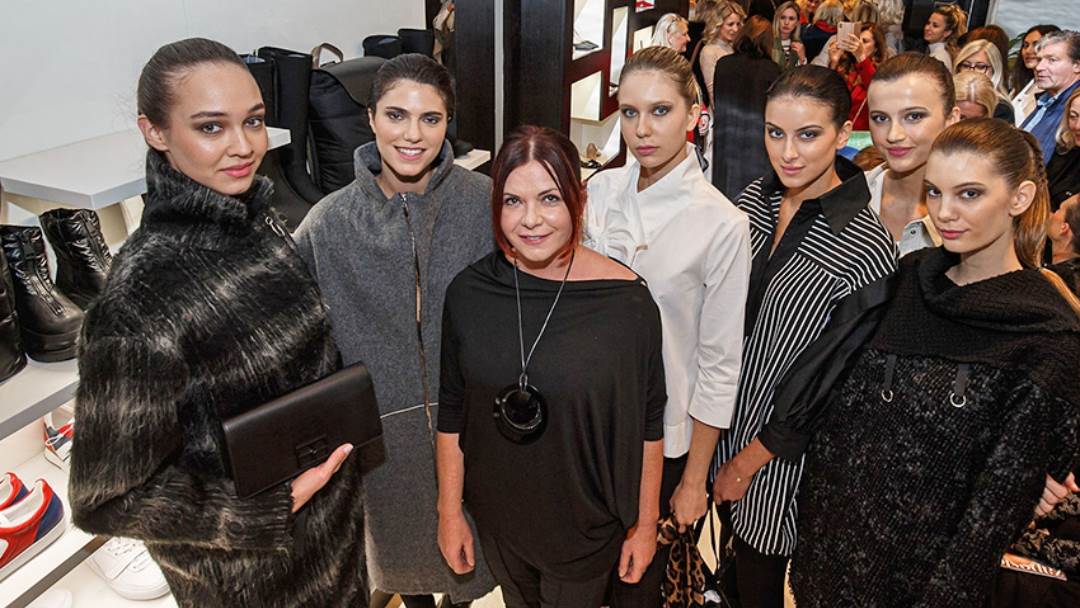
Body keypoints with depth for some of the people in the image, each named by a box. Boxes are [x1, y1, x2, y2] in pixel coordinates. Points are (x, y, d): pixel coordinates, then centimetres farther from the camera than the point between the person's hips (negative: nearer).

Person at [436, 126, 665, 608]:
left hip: (587, 527, -3)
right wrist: (449, 513, 3)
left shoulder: (627, 301, -20)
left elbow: (647, 424, -9)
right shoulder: (469, 293, -12)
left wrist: (645, 523, -2)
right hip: (495, 518, 3)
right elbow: (451, 412, -2)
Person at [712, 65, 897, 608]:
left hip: (782, 442, -5)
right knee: (732, 537, 26)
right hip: (722, 417, 5)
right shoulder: (755, 199, -5)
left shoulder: (866, 247, -23)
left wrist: (751, 459, -11)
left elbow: (838, 378, -17)